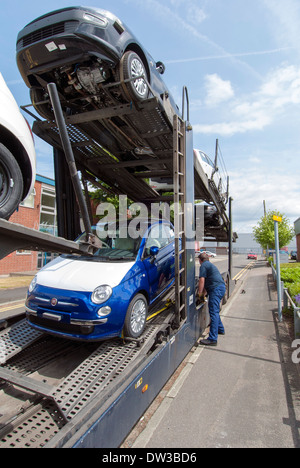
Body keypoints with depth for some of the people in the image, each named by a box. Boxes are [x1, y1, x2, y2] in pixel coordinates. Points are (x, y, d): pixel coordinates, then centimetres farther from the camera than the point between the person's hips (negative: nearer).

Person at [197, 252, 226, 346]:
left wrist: (200, 293, -2)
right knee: (215, 311, 25)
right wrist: (204, 291, 36)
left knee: (213, 313, -12)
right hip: (222, 287, 10)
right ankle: (220, 329, 40)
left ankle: (212, 339, -14)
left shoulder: (203, 265, -2)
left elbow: (202, 280, -11)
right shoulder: (211, 265, 28)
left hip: (216, 289, -10)